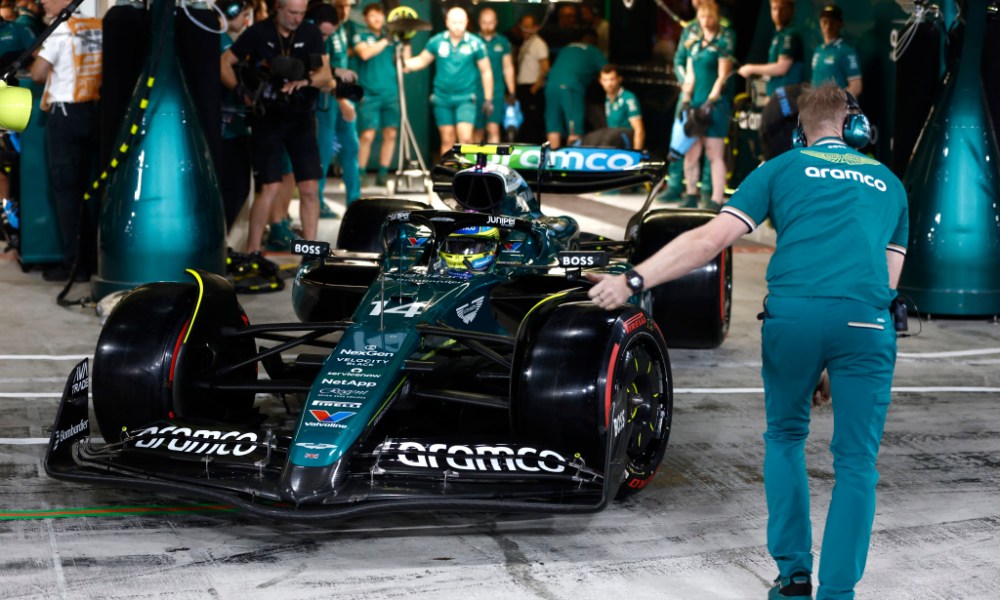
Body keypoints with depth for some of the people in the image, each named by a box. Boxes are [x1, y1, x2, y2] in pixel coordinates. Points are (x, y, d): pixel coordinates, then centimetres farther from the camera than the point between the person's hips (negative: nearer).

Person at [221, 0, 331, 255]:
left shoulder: (311, 33, 3)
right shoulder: (258, 33, -3)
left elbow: (325, 74, -4)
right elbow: (224, 63, -1)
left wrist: (304, 81, -25)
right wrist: (242, 91, -14)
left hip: (301, 118, 3)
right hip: (267, 118, -3)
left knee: (310, 188, -2)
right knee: (271, 187, -9)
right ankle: (252, 251, 1)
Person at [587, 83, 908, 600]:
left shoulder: (782, 169, 17)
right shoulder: (889, 183, 26)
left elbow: (710, 239, 6)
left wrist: (634, 281, 4)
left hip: (792, 312, 0)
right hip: (866, 322, 0)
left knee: (785, 435, 22)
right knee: (856, 462, 8)